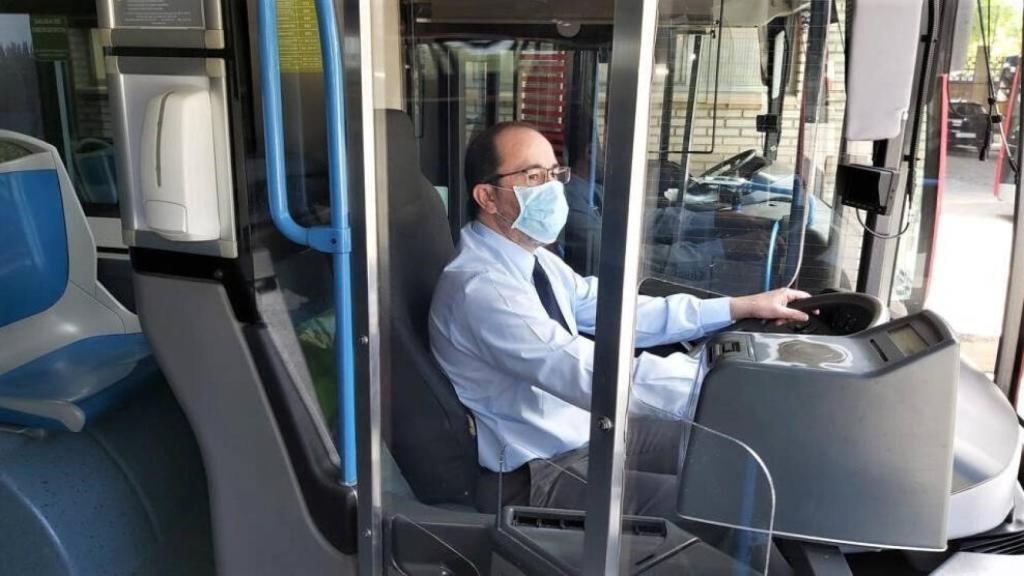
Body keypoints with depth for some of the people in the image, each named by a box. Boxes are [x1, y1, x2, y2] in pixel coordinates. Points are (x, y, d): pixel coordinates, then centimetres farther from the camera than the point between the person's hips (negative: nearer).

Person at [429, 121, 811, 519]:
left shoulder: (533, 257, 2)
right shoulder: (479, 288, -28)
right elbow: (596, 376, -36)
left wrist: (742, 307, 3)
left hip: (586, 429, 9)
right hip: (536, 475, -9)